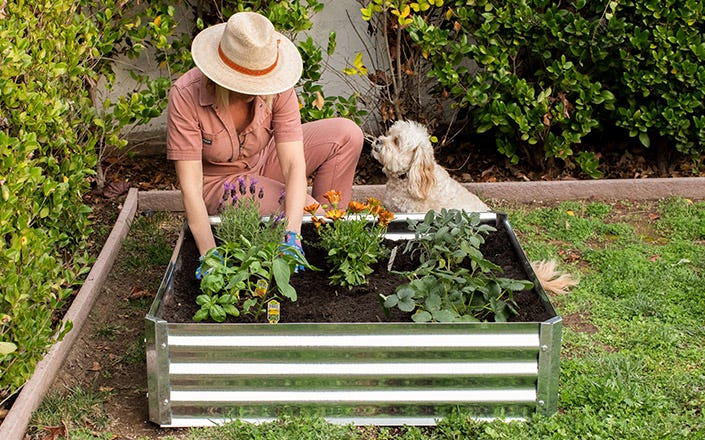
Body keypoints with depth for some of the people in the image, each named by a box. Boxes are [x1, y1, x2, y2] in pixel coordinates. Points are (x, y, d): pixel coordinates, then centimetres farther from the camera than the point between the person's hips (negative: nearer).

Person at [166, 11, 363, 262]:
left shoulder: (276, 87, -24)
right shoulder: (186, 96, -31)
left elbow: (294, 165, -30)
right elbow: (190, 186, -31)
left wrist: (292, 234, -44)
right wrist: (209, 253, -42)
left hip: (263, 161, 4)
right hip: (219, 183, -4)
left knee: (347, 134, -14)